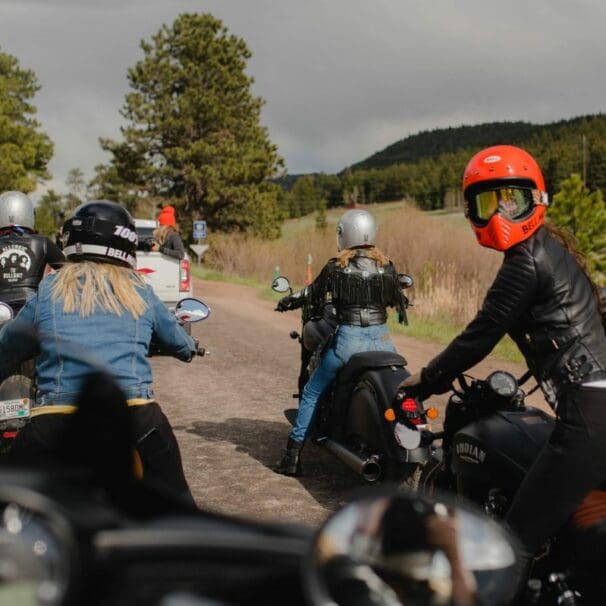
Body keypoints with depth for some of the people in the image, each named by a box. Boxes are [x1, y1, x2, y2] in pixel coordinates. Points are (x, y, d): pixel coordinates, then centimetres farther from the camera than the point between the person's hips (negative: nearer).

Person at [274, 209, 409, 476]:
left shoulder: (336, 267, -5)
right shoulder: (386, 266, 3)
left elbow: (311, 293, 4)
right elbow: (397, 298, 16)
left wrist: (286, 302, 24)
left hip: (348, 340, -2)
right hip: (382, 339, 3)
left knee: (311, 393, 13)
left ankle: (293, 456, 13)